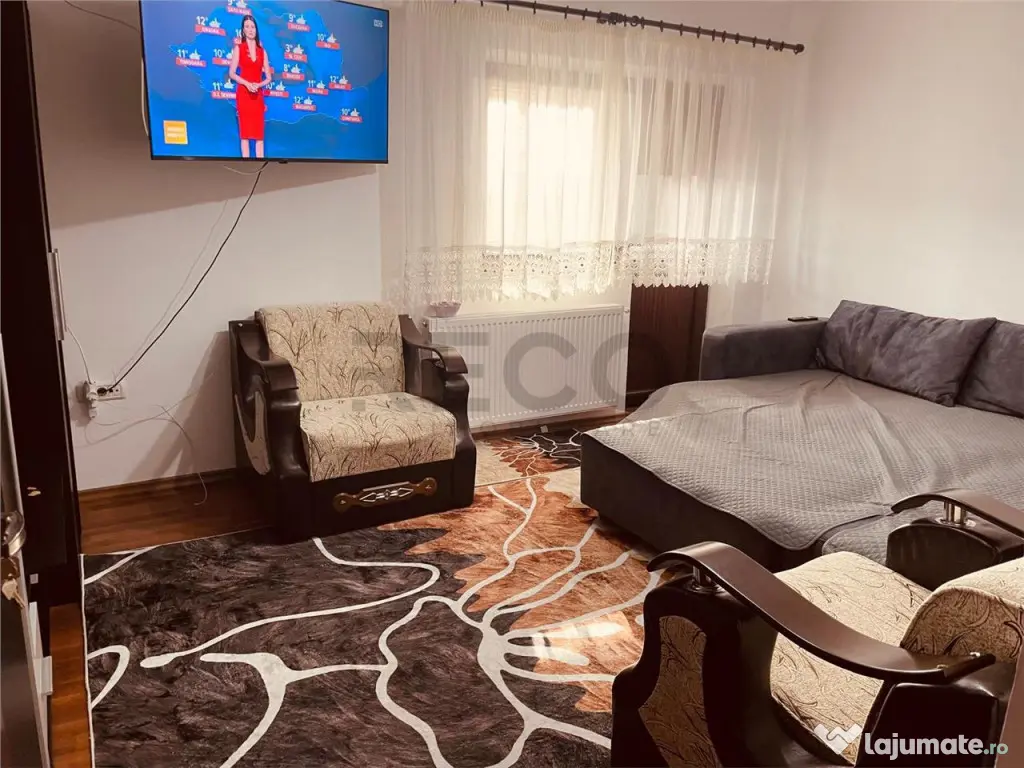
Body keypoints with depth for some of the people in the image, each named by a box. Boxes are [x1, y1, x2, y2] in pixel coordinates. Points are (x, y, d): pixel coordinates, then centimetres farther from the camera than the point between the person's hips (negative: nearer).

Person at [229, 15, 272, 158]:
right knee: (245, 132, -3)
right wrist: (247, 83, -16)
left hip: (258, 95, 3)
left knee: (259, 133, 0)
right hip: (243, 94, -3)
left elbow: (269, 77, 10)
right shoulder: (238, 48, 4)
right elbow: (232, 73, -1)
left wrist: (259, 85, -9)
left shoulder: (262, 51, 12)